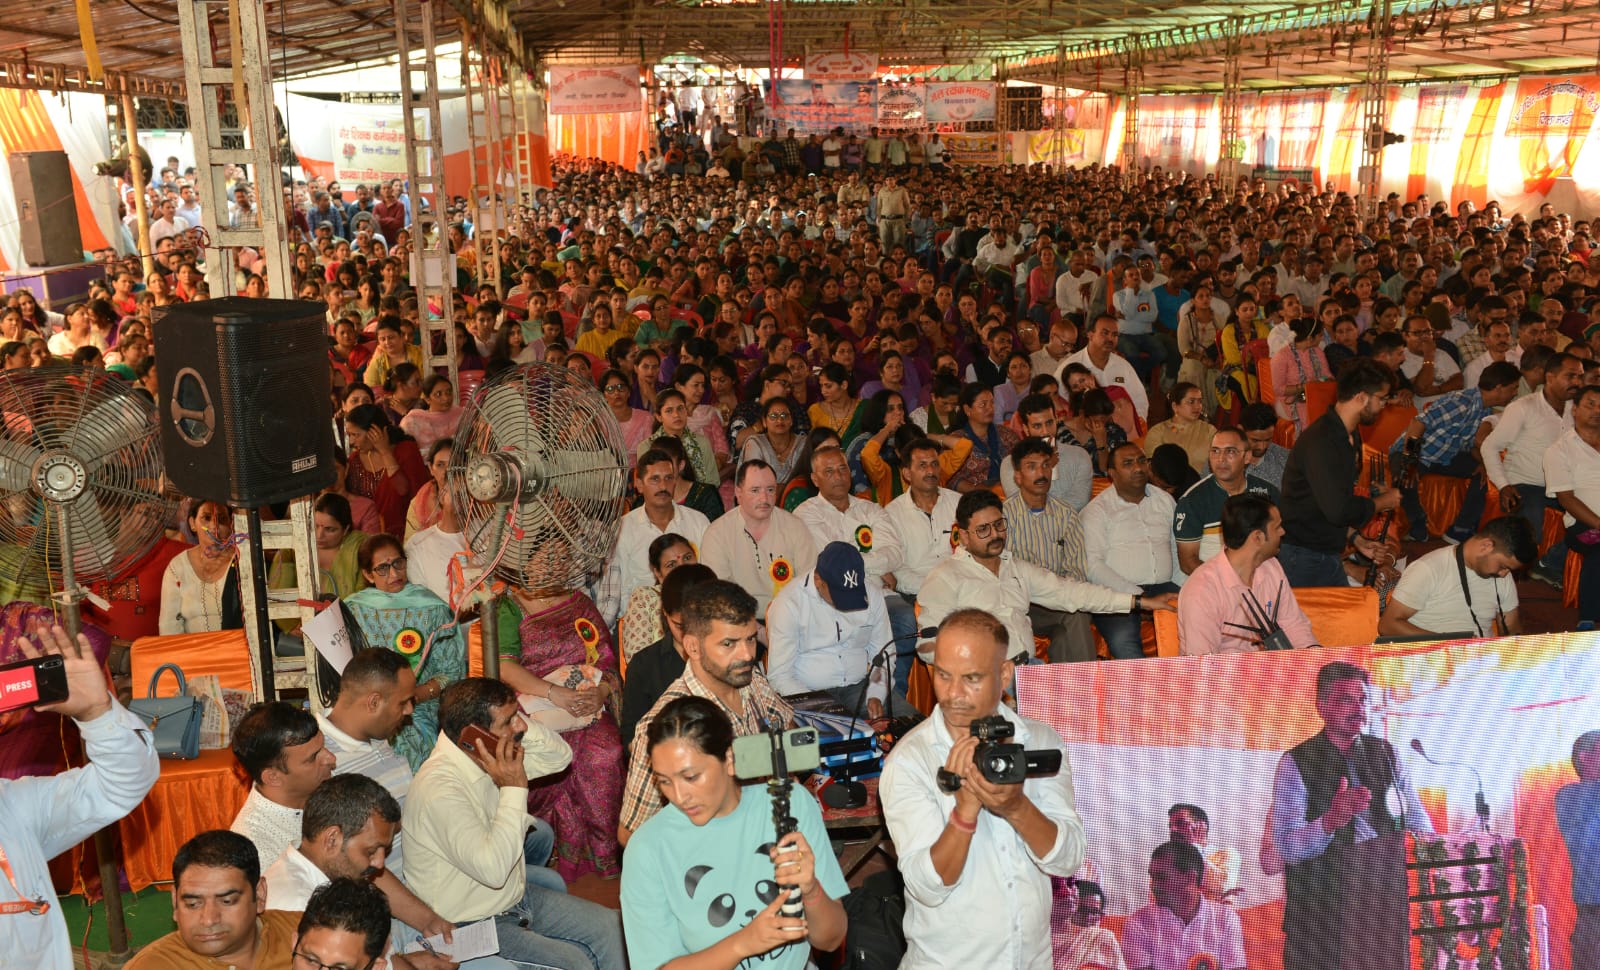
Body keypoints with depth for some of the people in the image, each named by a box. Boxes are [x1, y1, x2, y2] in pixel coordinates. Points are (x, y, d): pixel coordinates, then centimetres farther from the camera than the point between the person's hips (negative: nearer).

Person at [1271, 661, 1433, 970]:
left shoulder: (1386, 754, 8)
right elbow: (1285, 846, -15)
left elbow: (1420, 825, 12)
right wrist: (1331, 820, -32)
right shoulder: (1296, 763, -5)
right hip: (1318, 914, -3)